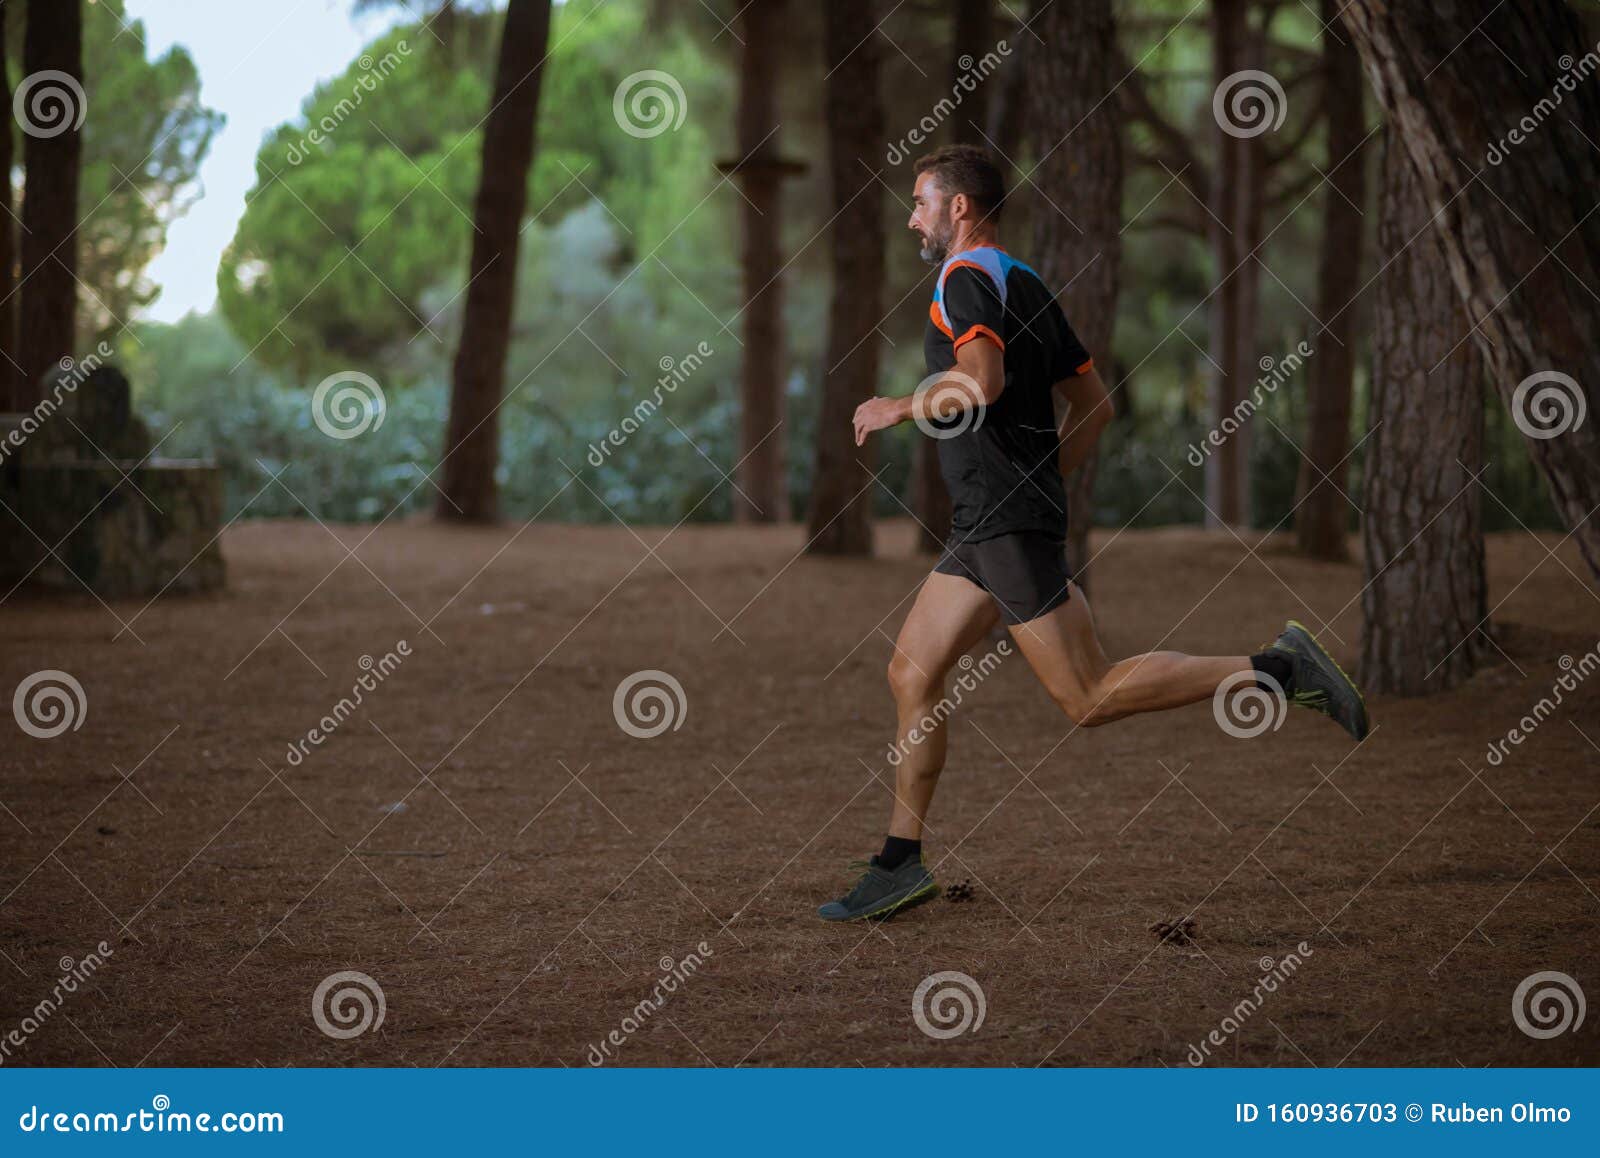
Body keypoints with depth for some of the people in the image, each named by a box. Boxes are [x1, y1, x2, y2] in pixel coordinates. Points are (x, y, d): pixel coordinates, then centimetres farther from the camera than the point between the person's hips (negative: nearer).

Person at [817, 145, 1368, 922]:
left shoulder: (966, 279, -11)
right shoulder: (1026, 287, 18)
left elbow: (981, 378, -30)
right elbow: (1095, 405, 20)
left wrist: (896, 409, -16)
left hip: (1009, 525, -10)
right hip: (982, 528, 10)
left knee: (1089, 699, -10)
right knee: (911, 675, 9)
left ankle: (1278, 670, -9)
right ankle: (899, 865, 11)